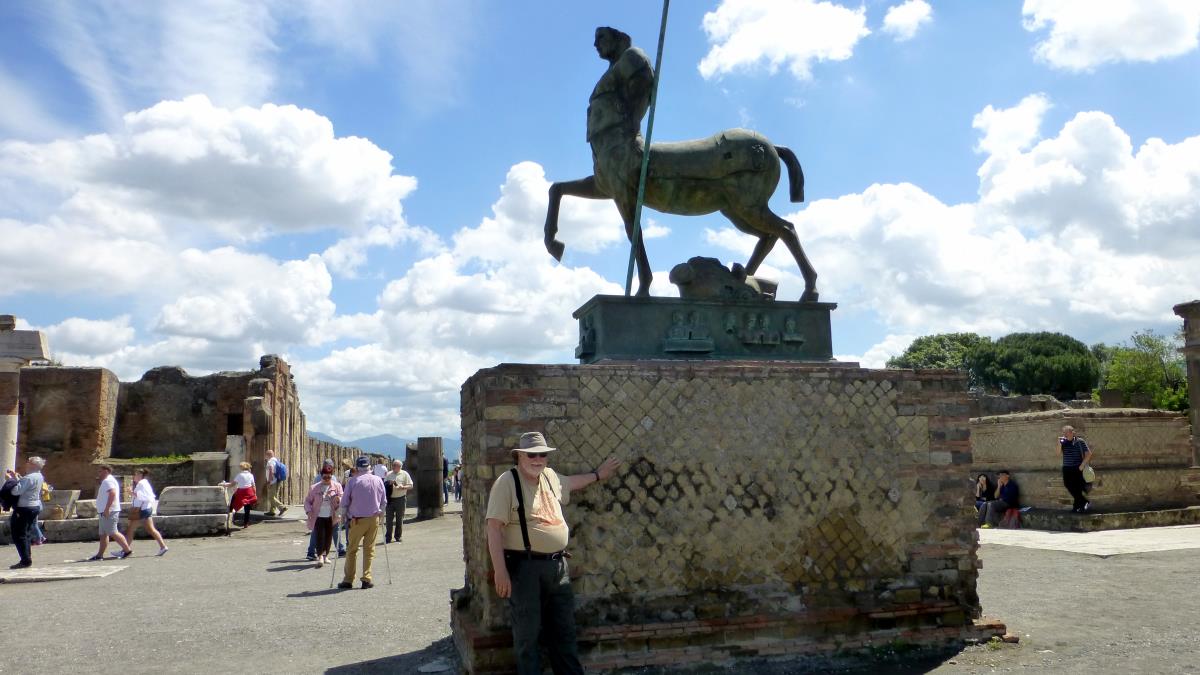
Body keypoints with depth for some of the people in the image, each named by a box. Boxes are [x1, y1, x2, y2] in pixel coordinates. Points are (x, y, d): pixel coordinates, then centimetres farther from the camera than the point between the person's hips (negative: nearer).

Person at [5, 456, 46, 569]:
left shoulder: (29, 478, -20)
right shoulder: (38, 476, 10)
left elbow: (16, 491, -24)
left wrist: (10, 479, -12)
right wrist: (16, 477, 11)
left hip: (25, 509, -10)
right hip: (35, 507, 10)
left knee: (19, 535, -3)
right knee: (27, 534, 17)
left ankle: (26, 560, -4)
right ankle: (28, 558, 22)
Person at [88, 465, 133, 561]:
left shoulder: (108, 481, -12)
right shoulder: (106, 481, 23)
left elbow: (112, 493, -27)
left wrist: (106, 509, -29)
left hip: (109, 512, -11)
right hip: (105, 513, 11)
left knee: (113, 533, -13)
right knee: (103, 534, 10)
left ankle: (128, 550, -11)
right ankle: (100, 555, 11)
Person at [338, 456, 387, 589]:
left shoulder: (353, 481, -8)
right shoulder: (378, 480, 2)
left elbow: (345, 501, -2)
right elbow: (384, 502, 9)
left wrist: (343, 515, 13)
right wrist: (380, 513, 24)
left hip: (357, 520, -2)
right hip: (374, 519, 3)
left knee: (352, 549, 7)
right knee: (369, 549, 9)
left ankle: (348, 580, 10)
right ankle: (366, 579, 5)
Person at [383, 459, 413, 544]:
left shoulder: (404, 474, 2)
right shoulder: (389, 474, 11)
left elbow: (410, 486, 0)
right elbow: (384, 484, 12)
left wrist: (403, 487, -18)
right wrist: (389, 483, -9)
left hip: (400, 499, -2)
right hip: (390, 499, 2)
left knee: (399, 519, 5)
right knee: (389, 519, 1)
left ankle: (398, 536, 16)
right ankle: (388, 537, 6)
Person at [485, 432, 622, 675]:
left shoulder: (550, 476, 10)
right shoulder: (507, 482, -12)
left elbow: (570, 482, 35)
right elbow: (494, 528, -17)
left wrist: (597, 474, 41)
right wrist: (500, 571, -21)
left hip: (557, 564, 7)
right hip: (524, 567, -7)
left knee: (564, 629, 15)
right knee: (528, 632, 2)